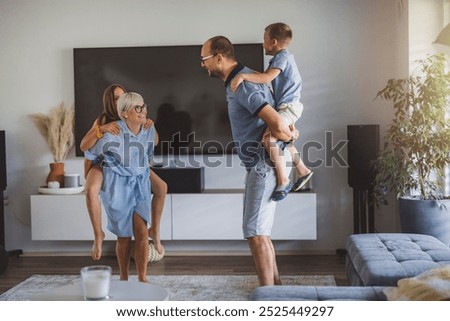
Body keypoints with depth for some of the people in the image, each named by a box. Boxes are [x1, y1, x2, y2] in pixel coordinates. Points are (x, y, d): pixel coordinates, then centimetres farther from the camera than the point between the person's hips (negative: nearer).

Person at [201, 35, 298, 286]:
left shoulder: (242, 84, -19)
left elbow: (277, 124, -28)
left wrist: (288, 136, -8)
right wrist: (289, 132, 9)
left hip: (264, 165, -10)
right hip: (260, 165, 10)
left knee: (256, 232, -7)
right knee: (259, 230, 15)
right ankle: (275, 284, 24)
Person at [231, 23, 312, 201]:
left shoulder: (282, 56, -13)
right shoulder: (284, 56, 18)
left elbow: (267, 77, -28)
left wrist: (243, 76, -33)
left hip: (289, 106, -11)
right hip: (287, 106, 11)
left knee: (269, 138, -25)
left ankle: (283, 181, -20)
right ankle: (302, 171, 39)